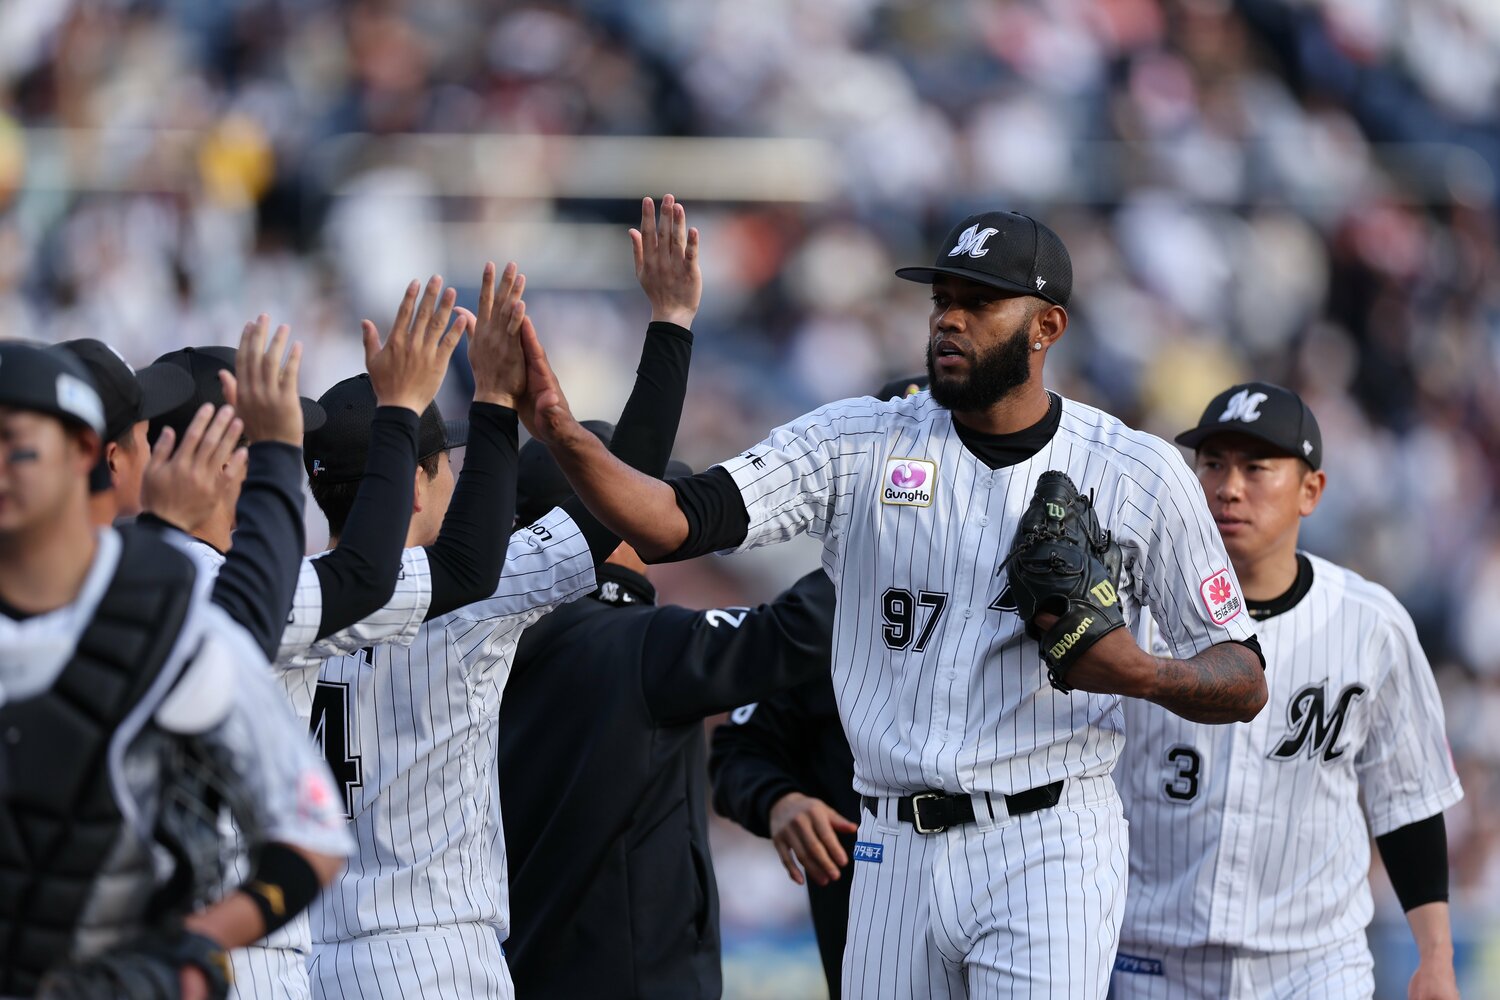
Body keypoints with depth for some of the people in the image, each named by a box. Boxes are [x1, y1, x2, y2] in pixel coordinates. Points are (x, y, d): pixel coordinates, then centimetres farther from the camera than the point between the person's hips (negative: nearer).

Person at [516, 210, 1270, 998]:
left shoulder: (1138, 474, 0)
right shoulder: (858, 444, 3)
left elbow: (1243, 683, 2)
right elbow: (670, 522, -8)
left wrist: (1140, 674, -19)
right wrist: (563, 436, -27)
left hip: (1044, 853, -3)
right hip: (896, 853, 3)